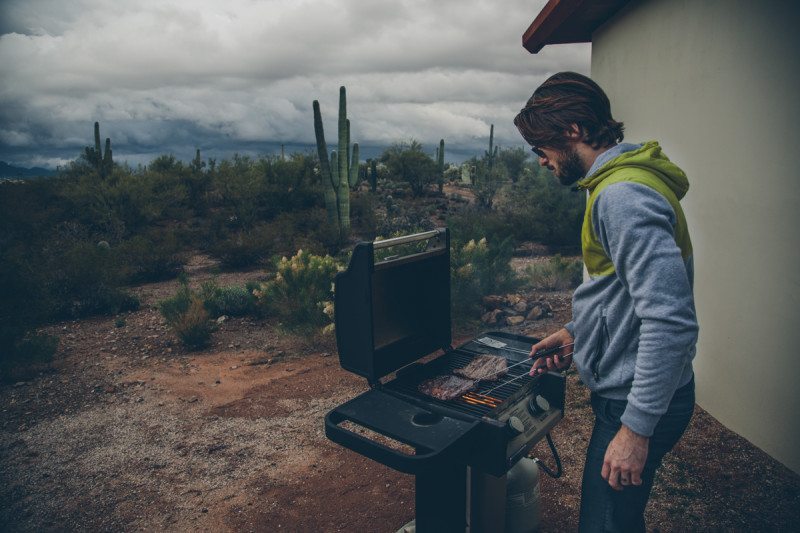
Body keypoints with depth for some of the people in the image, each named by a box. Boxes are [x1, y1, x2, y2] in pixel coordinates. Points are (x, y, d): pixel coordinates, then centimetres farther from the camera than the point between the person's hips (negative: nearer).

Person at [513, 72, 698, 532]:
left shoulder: (623, 196, -25)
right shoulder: (621, 182, 10)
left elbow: (672, 320, -30)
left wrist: (637, 428, -26)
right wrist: (577, 332, 12)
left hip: (637, 401, -10)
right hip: (626, 390, 10)